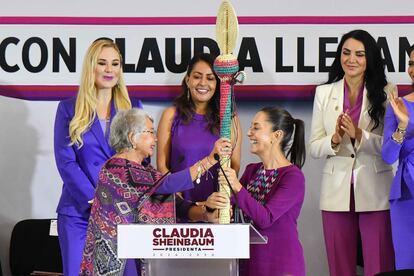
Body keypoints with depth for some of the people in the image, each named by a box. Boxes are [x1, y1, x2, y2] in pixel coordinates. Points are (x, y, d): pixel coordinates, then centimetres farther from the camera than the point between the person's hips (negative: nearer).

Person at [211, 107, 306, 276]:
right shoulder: (252, 170, 8)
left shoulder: (293, 176, -12)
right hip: (250, 259, 6)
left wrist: (237, 187, -31)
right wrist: (217, 200, -22)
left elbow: (266, 218, -21)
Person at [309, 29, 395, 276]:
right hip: (337, 191, 2)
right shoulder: (324, 92, 8)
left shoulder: (386, 92, 0)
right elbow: (314, 148, 6)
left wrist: (358, 135, -20)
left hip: (375, 192, -2)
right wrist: (335, 139, -14)